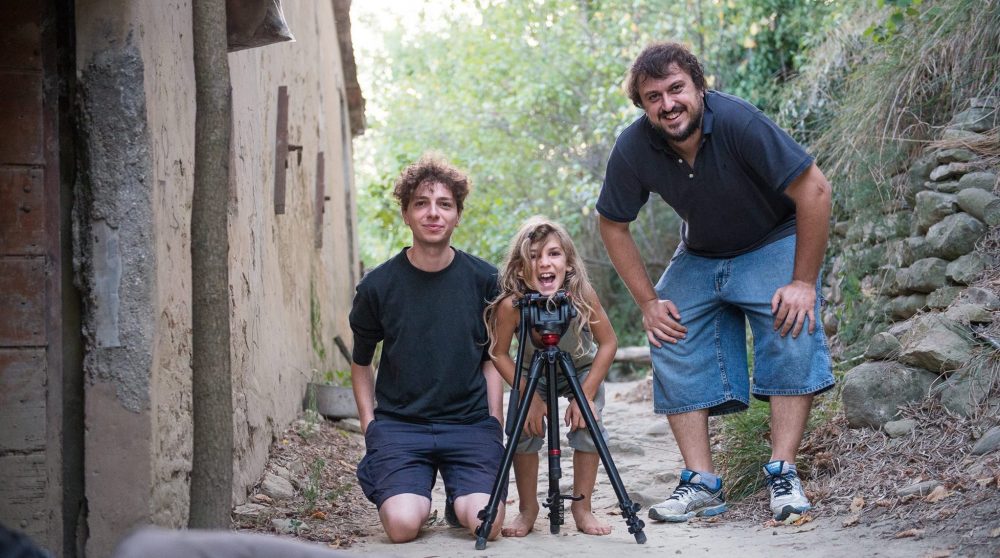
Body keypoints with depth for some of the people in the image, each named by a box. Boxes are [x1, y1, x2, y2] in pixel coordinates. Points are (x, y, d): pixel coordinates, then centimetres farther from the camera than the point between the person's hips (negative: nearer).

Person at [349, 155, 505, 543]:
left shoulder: (483, 280, 2)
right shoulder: (377, 286, 0)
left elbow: (492, 356, 11)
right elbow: (361, 363, 13)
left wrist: (494, 423, 3)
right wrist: (369, 424, 2)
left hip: (470, 423, 1)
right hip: (399, 423, 0)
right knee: (402, 525, -23)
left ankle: (457, 500, 16)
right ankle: (418, 494, 14)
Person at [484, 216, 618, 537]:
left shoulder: (581, 295, -34)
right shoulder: (511, 305, -34)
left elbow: (608, 344, -21)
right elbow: (499, 354, -20)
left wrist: (586, 395, -23)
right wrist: (531, 397, -24)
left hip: (582, 369, 0)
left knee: (588, 425, -15)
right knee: (525, 428, -13)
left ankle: (582, 507, 1)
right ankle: (528, 509, 6)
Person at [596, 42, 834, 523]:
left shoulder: (737, 121, -31)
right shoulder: (633, 149, -20)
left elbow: (813, 190, -27)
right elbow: (613, 226, -4)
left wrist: (804, 282, -25)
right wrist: (648, 302, -8)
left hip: (773, 244, -4)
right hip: (699, 257, 4)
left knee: (793, 331, -26)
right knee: (671, 340, -11)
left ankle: (783, 474, -22)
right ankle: (701, 482, -8)